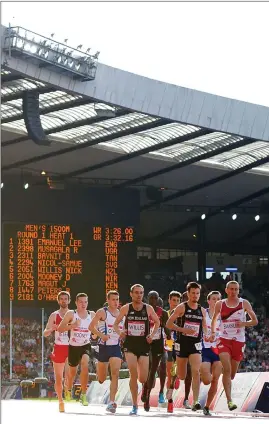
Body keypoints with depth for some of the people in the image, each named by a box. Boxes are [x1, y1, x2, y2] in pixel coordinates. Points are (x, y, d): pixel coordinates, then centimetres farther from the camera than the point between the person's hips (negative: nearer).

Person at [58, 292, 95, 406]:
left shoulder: (92, 315, -1)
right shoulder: (71, 314, -9)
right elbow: (60, 328, -16)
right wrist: (72, 325, -31)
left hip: (86, 345, 0)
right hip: (73, 346, 0)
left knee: (85, 364, -27)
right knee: (72, 371, 14)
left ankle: (83, 395, -22)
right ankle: (68, 390, 47)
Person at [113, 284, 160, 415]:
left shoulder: (148, 309, 0)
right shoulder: (125, 308, -1)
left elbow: (157, 322, 15)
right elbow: (116, 323, 9)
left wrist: (152, 334, -1)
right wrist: (119, 332, -11)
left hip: (143, 345, 1)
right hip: (130, 344, -1)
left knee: (143, 379, -3)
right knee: (133, 374, -17)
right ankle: (135, 405, -7)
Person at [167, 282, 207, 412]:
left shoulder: (202, 310, 9)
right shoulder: (181, 307, -3)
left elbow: (204, 327, 22)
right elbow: (169, 324, -7)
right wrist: (184, 329, -18)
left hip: (196, 344, 2)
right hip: (182, 343, -2)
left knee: (196, 371, -17)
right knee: (181, 376, 7)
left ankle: (195, 402, -21)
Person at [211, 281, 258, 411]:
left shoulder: (244, 303, 1)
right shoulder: (220, 304, 4)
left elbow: (255, 321, 4)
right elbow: (214, 319, 20)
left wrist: (244, 323, -14)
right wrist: (213, 333, 5)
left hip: (239, 341, 1)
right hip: (224, 340, -1)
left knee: (232, 373, 9)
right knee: (227, 369, -18)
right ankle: (229, 400, -22)